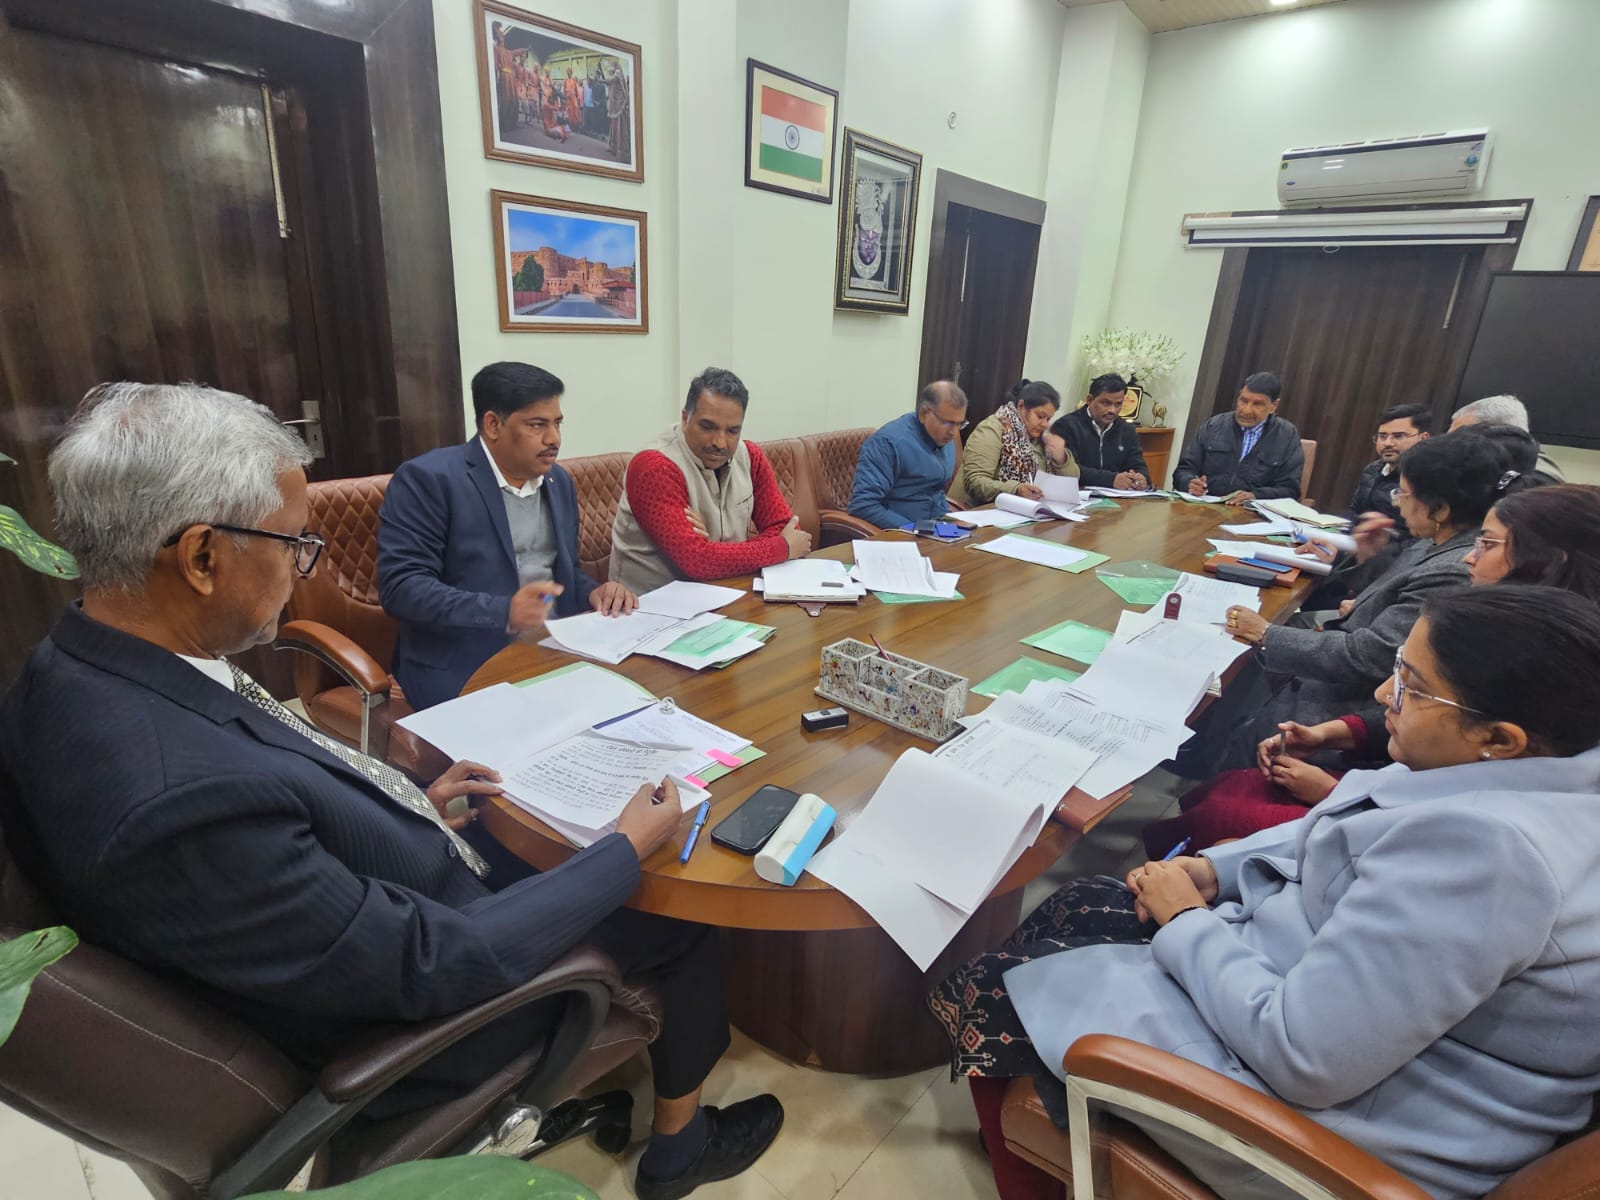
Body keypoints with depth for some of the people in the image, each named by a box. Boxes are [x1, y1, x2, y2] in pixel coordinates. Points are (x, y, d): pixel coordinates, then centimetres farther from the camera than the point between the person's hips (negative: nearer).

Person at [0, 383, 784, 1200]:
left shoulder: (75, 675, -11)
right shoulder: (177, 798, -40)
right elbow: (433, 965, -30)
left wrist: (410, 803, 7)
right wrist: (631, 848, -20)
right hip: (412, 1015, -7)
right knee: (681, 921, 8)